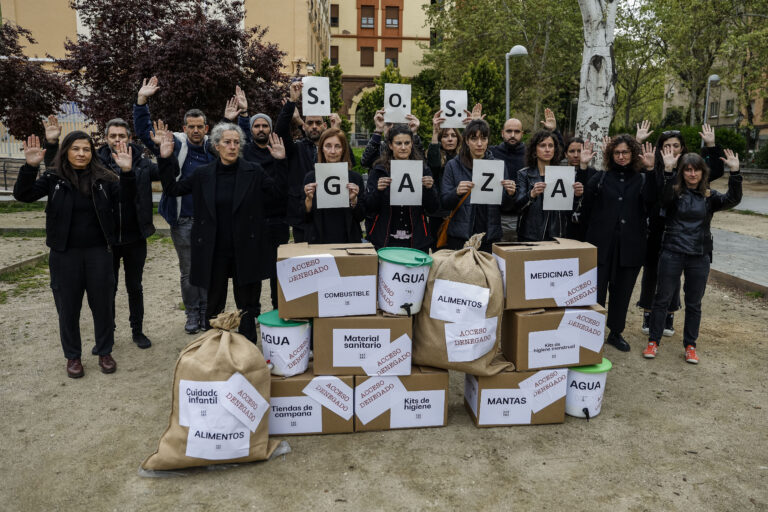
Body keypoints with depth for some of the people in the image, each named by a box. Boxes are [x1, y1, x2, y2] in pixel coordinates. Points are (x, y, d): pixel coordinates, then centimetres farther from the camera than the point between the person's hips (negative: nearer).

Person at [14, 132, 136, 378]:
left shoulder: (103, 177, -1)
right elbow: (23, 195, -10)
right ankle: (73, 356, 26)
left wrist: (127, 172, -28)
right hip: (65, 254, 0)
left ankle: (104, 351, 27)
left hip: (99, 251, 1)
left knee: (103, 303, 9)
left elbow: (125, 197, -11)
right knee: (68, 306, 9)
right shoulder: (54, 178, -2)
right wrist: (30, 167, -26)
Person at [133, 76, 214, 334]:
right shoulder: (175, 144, 1)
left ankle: (207, 313, 23)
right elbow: (144, 131, -1)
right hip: (182, 222, 0)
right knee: (187, 272, 10)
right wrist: (141, 101, -10)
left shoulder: (214, 148, 4)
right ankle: (192, 314, 24)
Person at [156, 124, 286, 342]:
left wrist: (281, 162, -16)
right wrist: (165, 160, -2)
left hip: (245, 250, -1)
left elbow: (279, 191, -6)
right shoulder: (203, 174, 4)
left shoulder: (253, 172, 0)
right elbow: (172, 189, 8)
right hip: (214, 251, 2)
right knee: (214, 304, 13)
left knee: (247, 304, 8)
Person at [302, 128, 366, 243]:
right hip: (318, 241, 0)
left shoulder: (355, 178, -1)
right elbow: (305, 218, 0)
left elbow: (361, 217, -1)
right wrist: (309, 198, -15)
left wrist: (353, 199, -16)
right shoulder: (311, 177, -1)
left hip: (348, 241, 0)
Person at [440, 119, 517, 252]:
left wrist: (509, 194, -14)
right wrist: (457, 192, -22)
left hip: (490, 237, 2)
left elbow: (505, 206, 7)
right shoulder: (453, 166, 1)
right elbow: (444, 203, -3)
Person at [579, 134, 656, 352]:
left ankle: (616, 332, 27)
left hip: (630, 246, 2)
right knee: (596, 290, 0)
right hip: (601, 245, -2)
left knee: (622, 291, 12)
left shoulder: (643, 180, 8)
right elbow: (586, 209, 2)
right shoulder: (600, 178, 5)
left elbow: (652, 201, -14)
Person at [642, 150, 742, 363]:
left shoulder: (709, 196, 6)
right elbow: (663, 198, -24)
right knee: (662, 298, 4)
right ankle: (653, 342, 16)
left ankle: (690, 346, 23)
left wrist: (735, 173, -21)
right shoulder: (674, 192, -2)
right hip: (672, 253, -2)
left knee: (694, 303, 10)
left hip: (699, 257, 3)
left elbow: (732, 199, -10)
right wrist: (667, 170, -34)